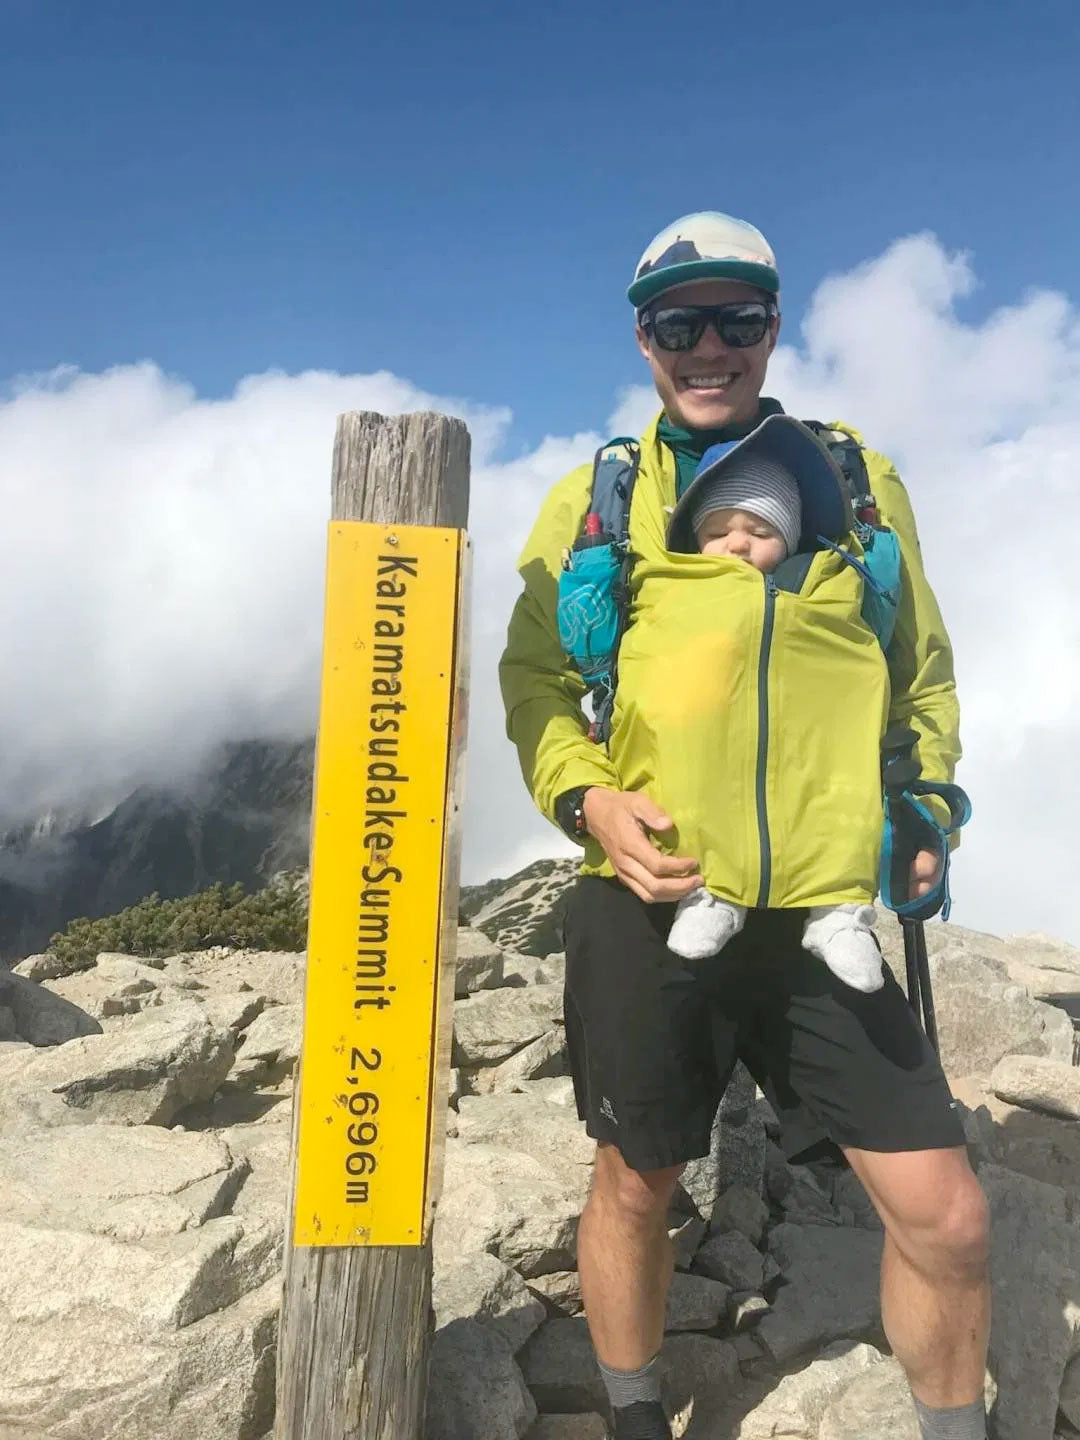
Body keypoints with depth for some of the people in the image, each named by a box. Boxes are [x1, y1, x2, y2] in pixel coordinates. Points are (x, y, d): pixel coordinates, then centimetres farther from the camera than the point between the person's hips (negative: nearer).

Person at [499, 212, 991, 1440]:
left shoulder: (858, 481, 9)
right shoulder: (596, 496, 4)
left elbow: (924, 672, 16)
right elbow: (533, 675, 4)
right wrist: (586, 798, -12)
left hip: (822, 912, 2)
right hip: (648, 906, -1)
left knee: (945, 1216, 3)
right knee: (636, 1187, 16)